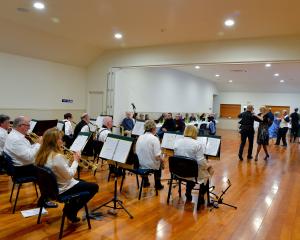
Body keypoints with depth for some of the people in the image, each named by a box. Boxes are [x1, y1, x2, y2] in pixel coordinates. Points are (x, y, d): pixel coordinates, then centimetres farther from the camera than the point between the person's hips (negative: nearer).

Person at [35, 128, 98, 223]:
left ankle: (70, 206, 25)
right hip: (62, 190, -9)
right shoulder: (57, 156, -30)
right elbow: (69, 175, -21)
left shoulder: (42, 154, -2)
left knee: (82, 182, 29)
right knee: (94, 187, 4)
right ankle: (71, 210, 8)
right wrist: (75, 161, -10)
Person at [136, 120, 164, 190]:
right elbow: (157, 157, -23)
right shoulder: (154, 139, -19)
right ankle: (158, 184, 37)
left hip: (139, 164, 4)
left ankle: (145, 182, 44)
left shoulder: (140, 137, -3)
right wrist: (161, 159, 0)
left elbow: (137, 152, 5)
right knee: (159, 163, 28)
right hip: (150, 165, -4)